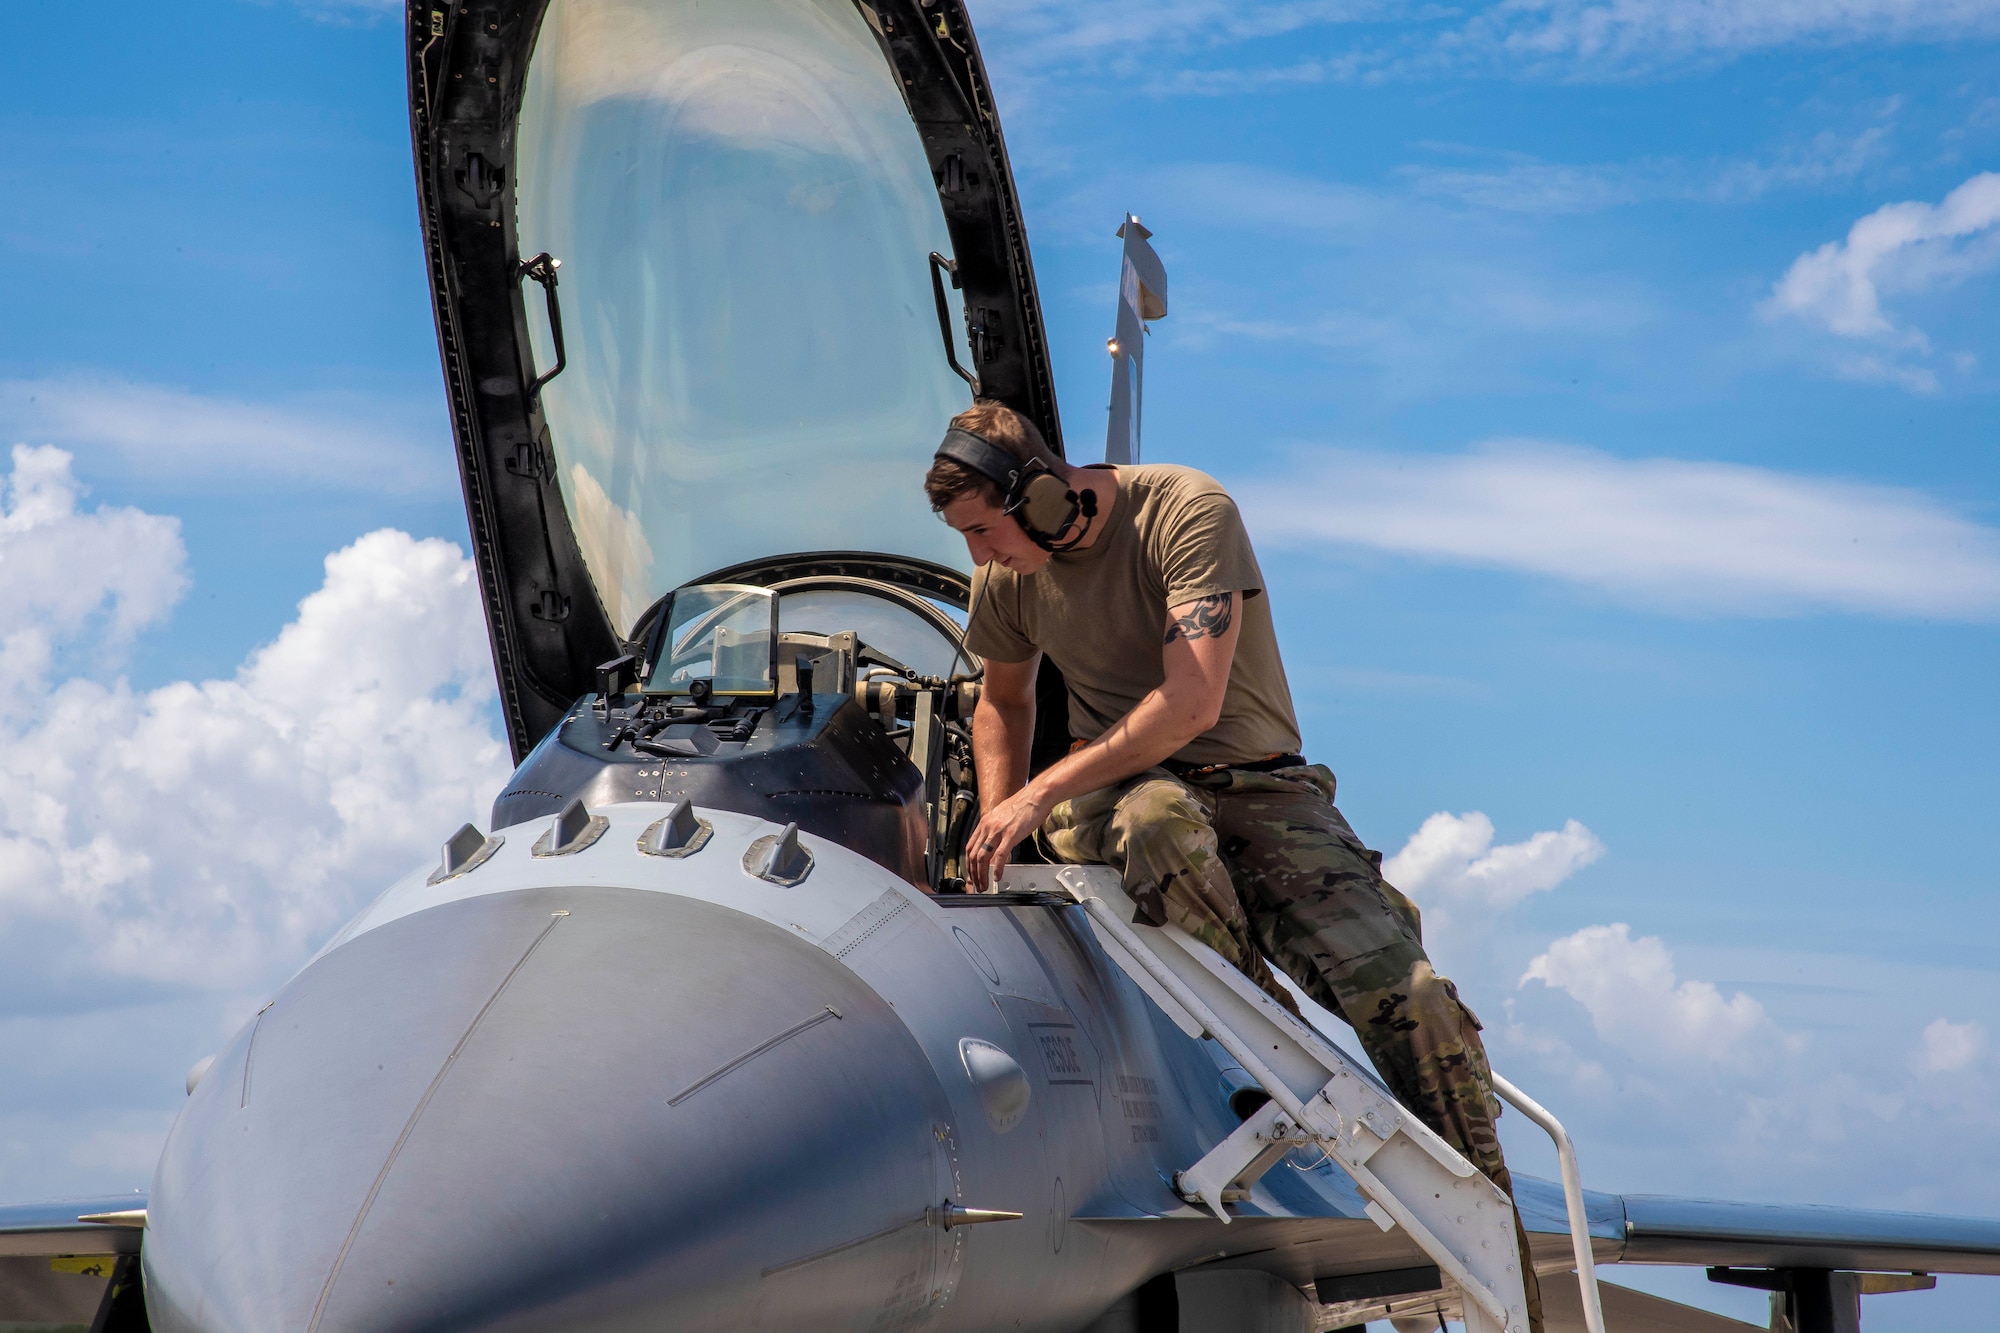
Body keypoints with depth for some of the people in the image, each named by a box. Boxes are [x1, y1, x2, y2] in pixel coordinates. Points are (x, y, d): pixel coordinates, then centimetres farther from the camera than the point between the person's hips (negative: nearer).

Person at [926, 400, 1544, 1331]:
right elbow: (1003, 701, 22)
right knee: (1158, 821, -40)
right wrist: (1000, 837, 7)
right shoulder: (1007, 575, 2)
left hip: (1256, 784, -2)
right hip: (1110, 791, 2)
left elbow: (1192, 702, -25)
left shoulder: (1187, 511, -16)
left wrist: (1043, 791, -25)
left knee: (1408, 997, -21)